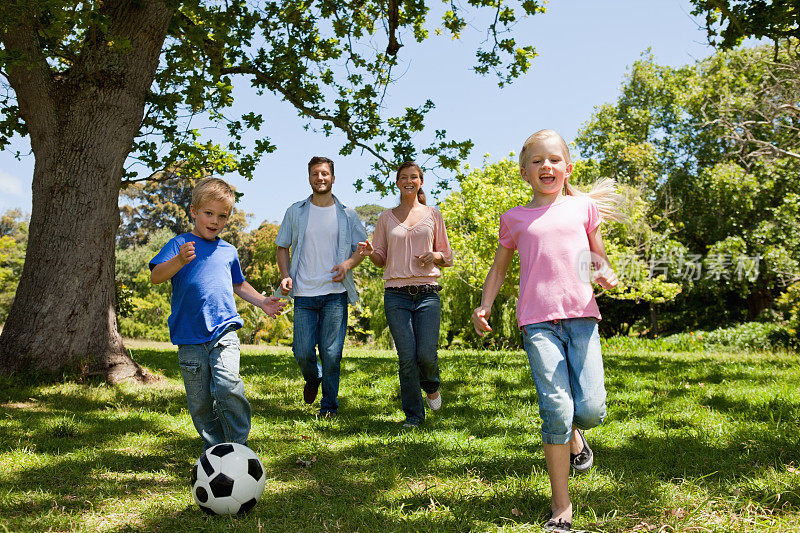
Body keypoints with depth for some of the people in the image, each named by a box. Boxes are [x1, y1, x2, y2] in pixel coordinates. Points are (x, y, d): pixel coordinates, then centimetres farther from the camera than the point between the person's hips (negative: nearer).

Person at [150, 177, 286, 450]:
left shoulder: (228, 251, 16)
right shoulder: (180, 244, 2)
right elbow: (156, 276, -13)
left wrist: (262, 301, 22)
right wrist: (180, 261, -31)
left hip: (224, 332, 2)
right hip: (190, 339, -1)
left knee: (228, 387, -19)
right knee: (199, 401, 3)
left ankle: (239, 445, -5)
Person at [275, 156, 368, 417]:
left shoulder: (347, 214, 7)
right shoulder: (295, 212, 8)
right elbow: (283, 247, 13)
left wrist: (347, 264, -9)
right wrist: (285, 275, -3)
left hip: (335, 292, 0)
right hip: (304, 293, 1)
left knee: (331, 353, -1)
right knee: (303, 352, -2)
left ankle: (329, 404, 15)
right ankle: (312, 379, 32)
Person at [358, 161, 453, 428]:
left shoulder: (433, 215, 11)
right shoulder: (386, 218, 13)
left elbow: (448, 258, 15)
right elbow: (381, 259, 15)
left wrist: (435, 256, -7)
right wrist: (370, 252, -7)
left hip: (427, 293, 0)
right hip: (396, 295, 0)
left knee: (426, 355, -9)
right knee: (407, 358, -5)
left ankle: (431, 386, 27)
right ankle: (413, 414, 12)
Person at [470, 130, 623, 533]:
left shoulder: (583, 206, 13)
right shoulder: (515, 219, 12)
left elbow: (598, 255, 20)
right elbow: (499, 267, 22)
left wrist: (606, 274, -2)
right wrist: (484, 306, 9)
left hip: (581, 316, 1)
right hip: (538, 322, -1)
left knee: (591, 410, -9)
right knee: (556, 411, -10)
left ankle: (574, 433, 31)